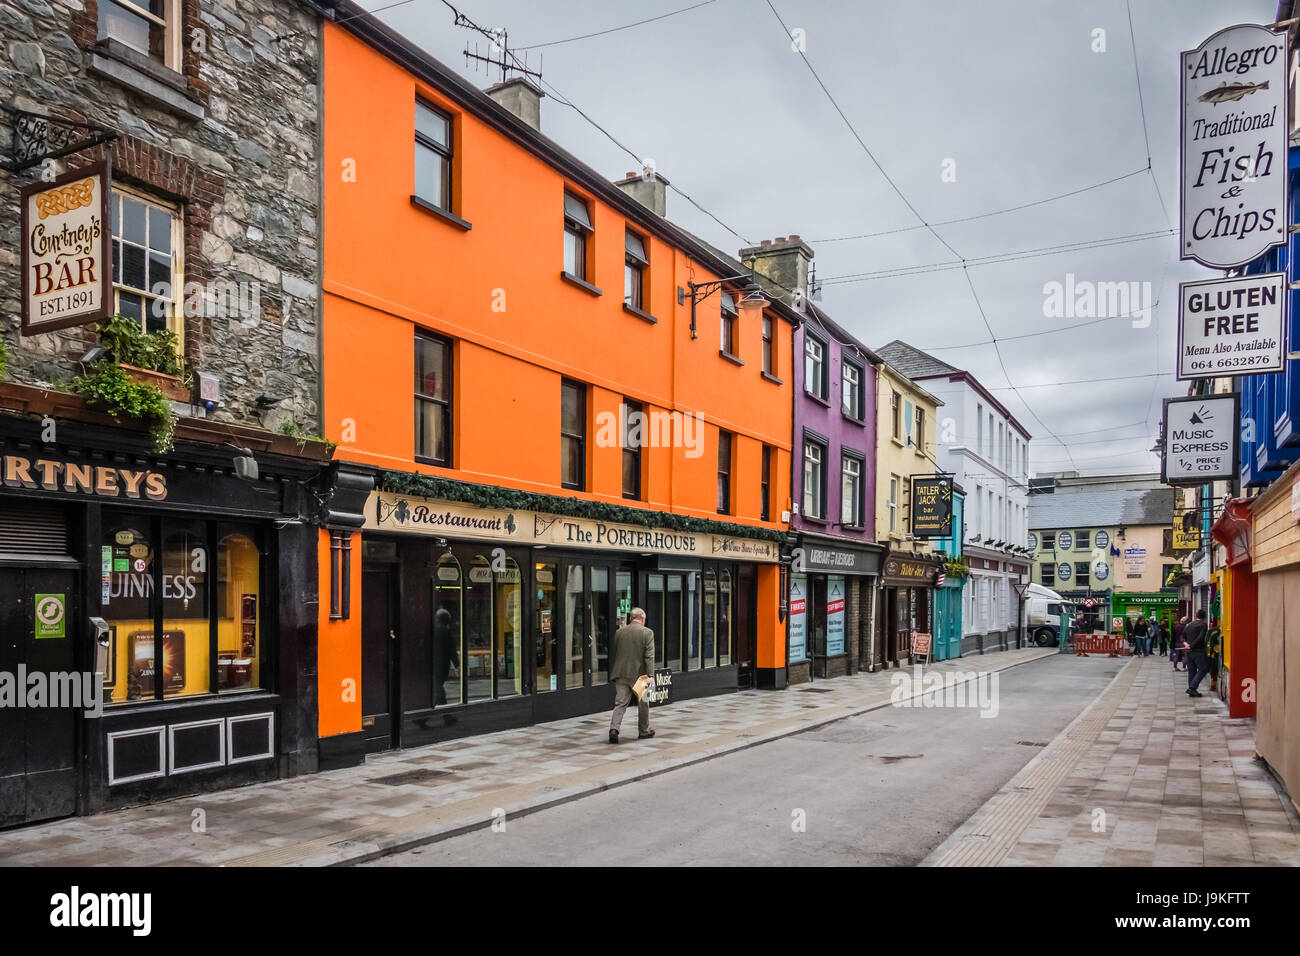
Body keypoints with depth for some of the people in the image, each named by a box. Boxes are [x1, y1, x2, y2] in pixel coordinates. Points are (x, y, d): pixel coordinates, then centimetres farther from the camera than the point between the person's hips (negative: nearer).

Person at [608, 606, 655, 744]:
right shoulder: (647, 633, -7)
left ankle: (614, 729, -16)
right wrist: (650, 676, -14)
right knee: (643, 704, 15)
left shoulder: (619, 632, 5)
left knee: (620, 703, 2)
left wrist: (613, 673, 19)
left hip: (621, 674, 3)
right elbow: (649, 656, -13)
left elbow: (614, 653, 11)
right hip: (639, 674, -2)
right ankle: (644, 731, 27)